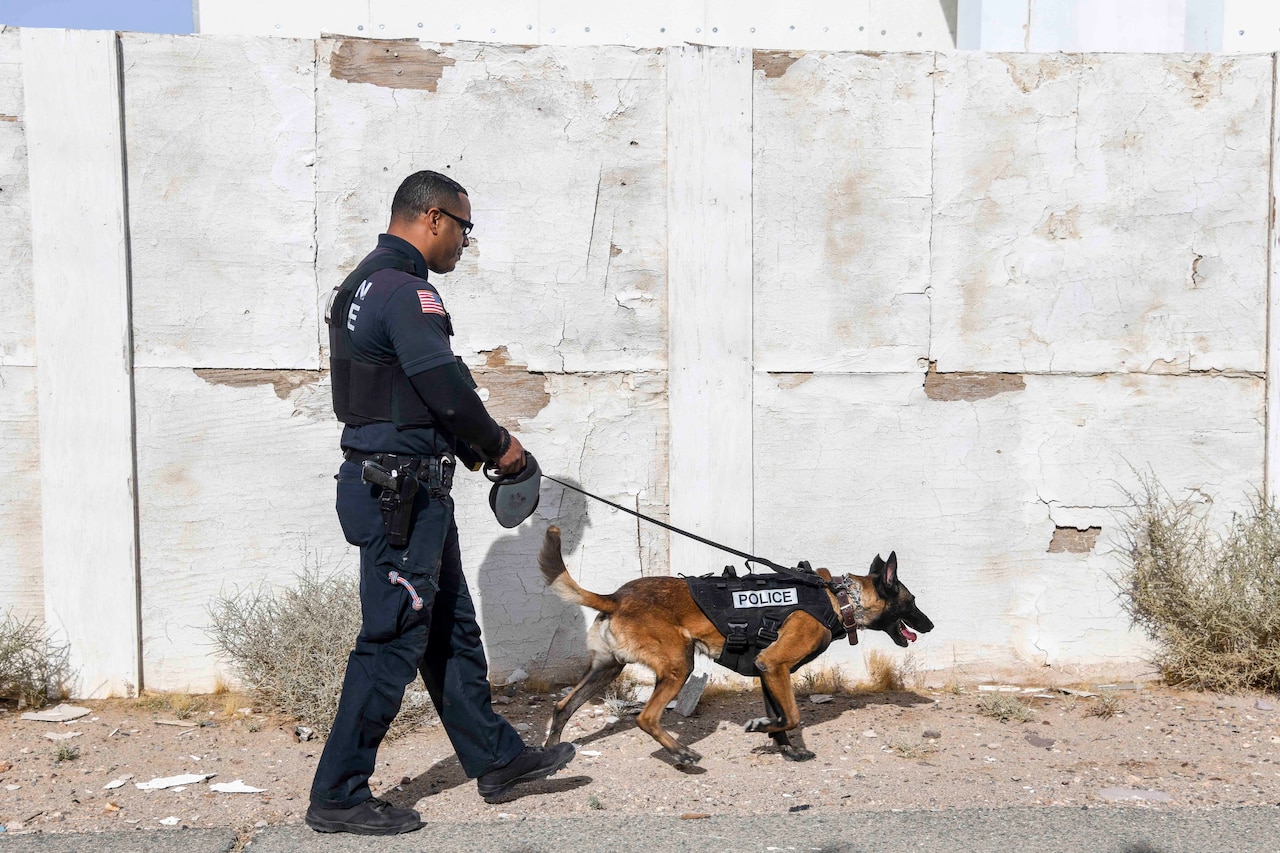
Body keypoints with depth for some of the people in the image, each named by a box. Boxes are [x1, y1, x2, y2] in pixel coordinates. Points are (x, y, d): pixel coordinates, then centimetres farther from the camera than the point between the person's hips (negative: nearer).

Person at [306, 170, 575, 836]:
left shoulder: (363, 284, 18)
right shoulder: (406, 291, -16)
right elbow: (447, 389, -20)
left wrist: (472, 448, 14)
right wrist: (498, 445, -2)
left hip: (400, 488, 11)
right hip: (401, 493, -11)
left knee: (451, 629, 16)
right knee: (393, 643, -1)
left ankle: (495, 758, 29)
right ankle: (338, 796, 13)